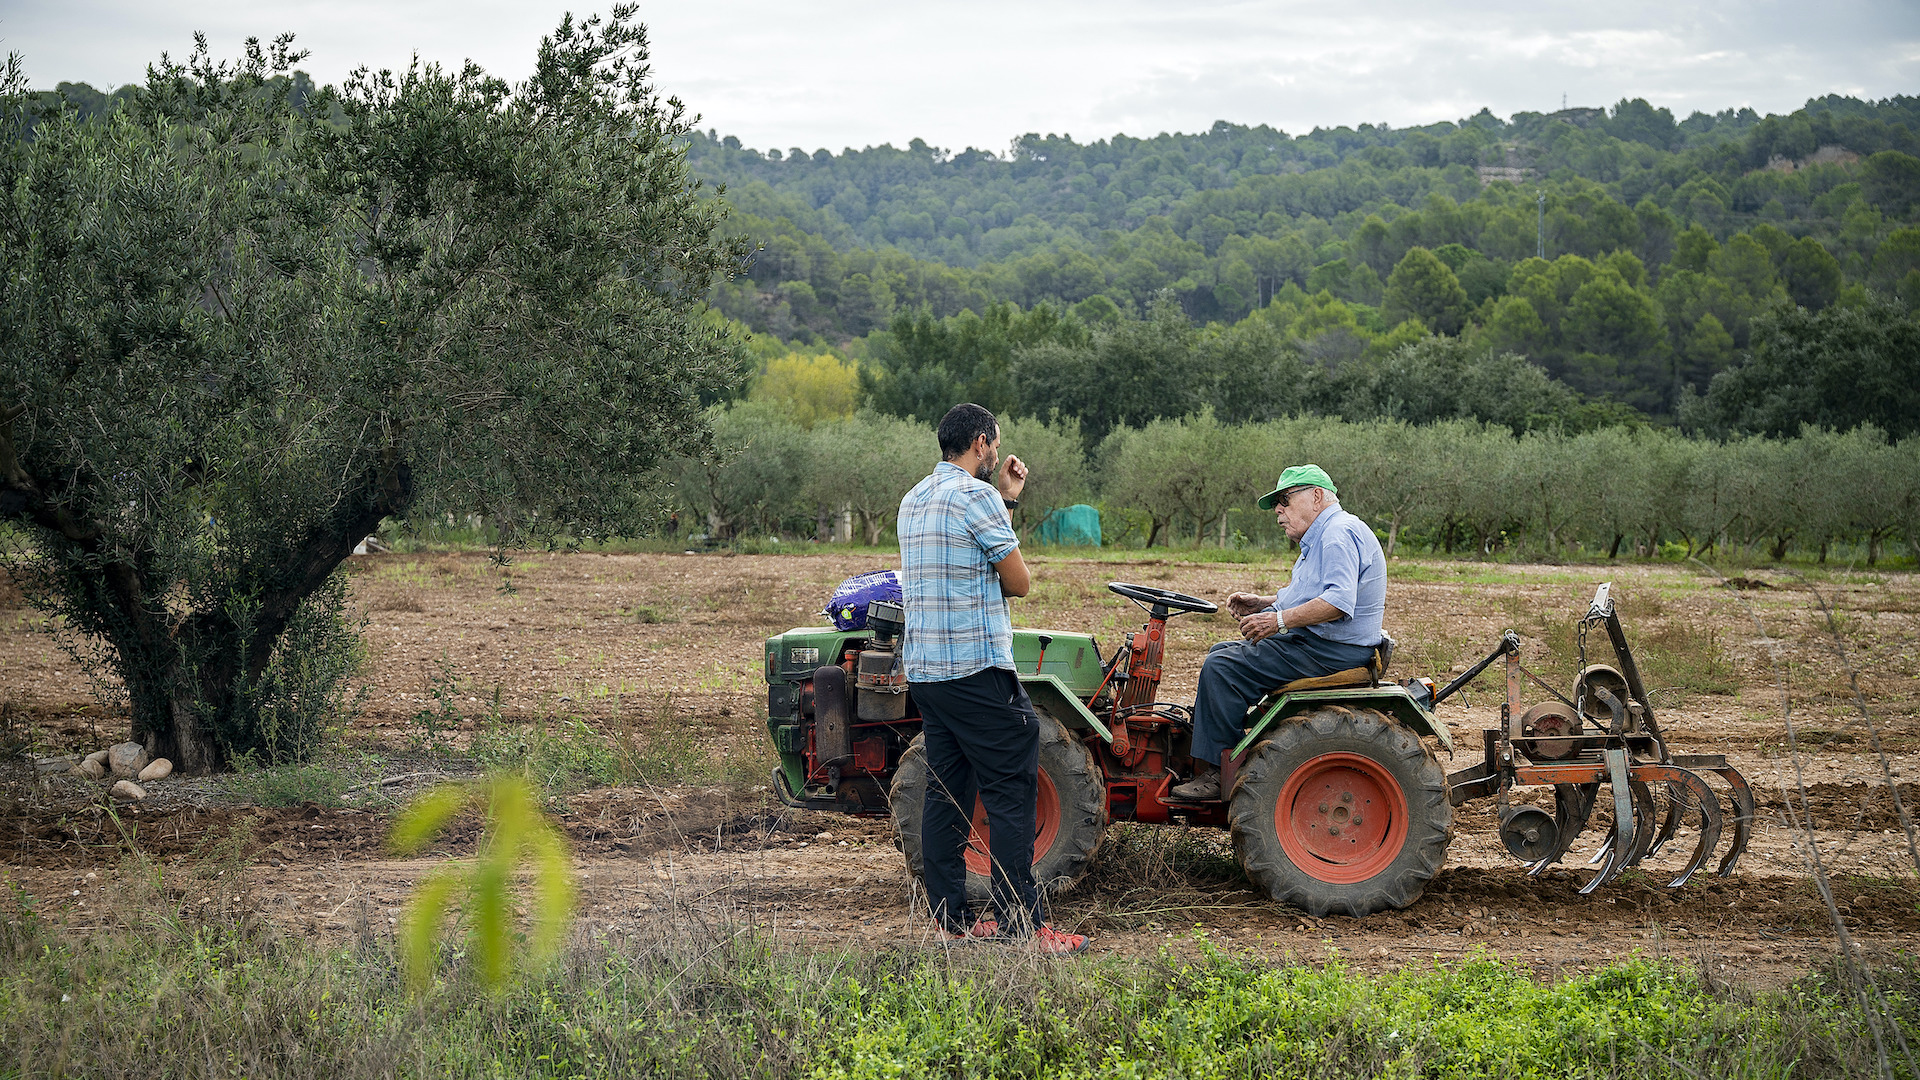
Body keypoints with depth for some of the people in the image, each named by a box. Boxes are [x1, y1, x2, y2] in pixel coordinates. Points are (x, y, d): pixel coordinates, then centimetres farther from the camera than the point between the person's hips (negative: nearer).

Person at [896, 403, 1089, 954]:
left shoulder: (914, 500, 16)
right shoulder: (975, 495, -11)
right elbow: (1019, 581, -6)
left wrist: (1007, 498, 24)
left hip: (923, 668, 9)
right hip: (975, 667, -9)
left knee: (946, 792, 10)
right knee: (1011, 791, -6)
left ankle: (950, 918, 11)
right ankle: (1021, 924, -7)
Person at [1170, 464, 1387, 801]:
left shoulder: (1340, 534, -17)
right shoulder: (1321, 538, 19)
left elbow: (1338, 602, -30)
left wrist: (1279, 620, -29)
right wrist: (1262, 604, 13)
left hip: (1331, 653, -12)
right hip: (1312, 643, 12)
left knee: (1222, 668, -17)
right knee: (1221, 653, 15)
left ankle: (1210, 773, -15)